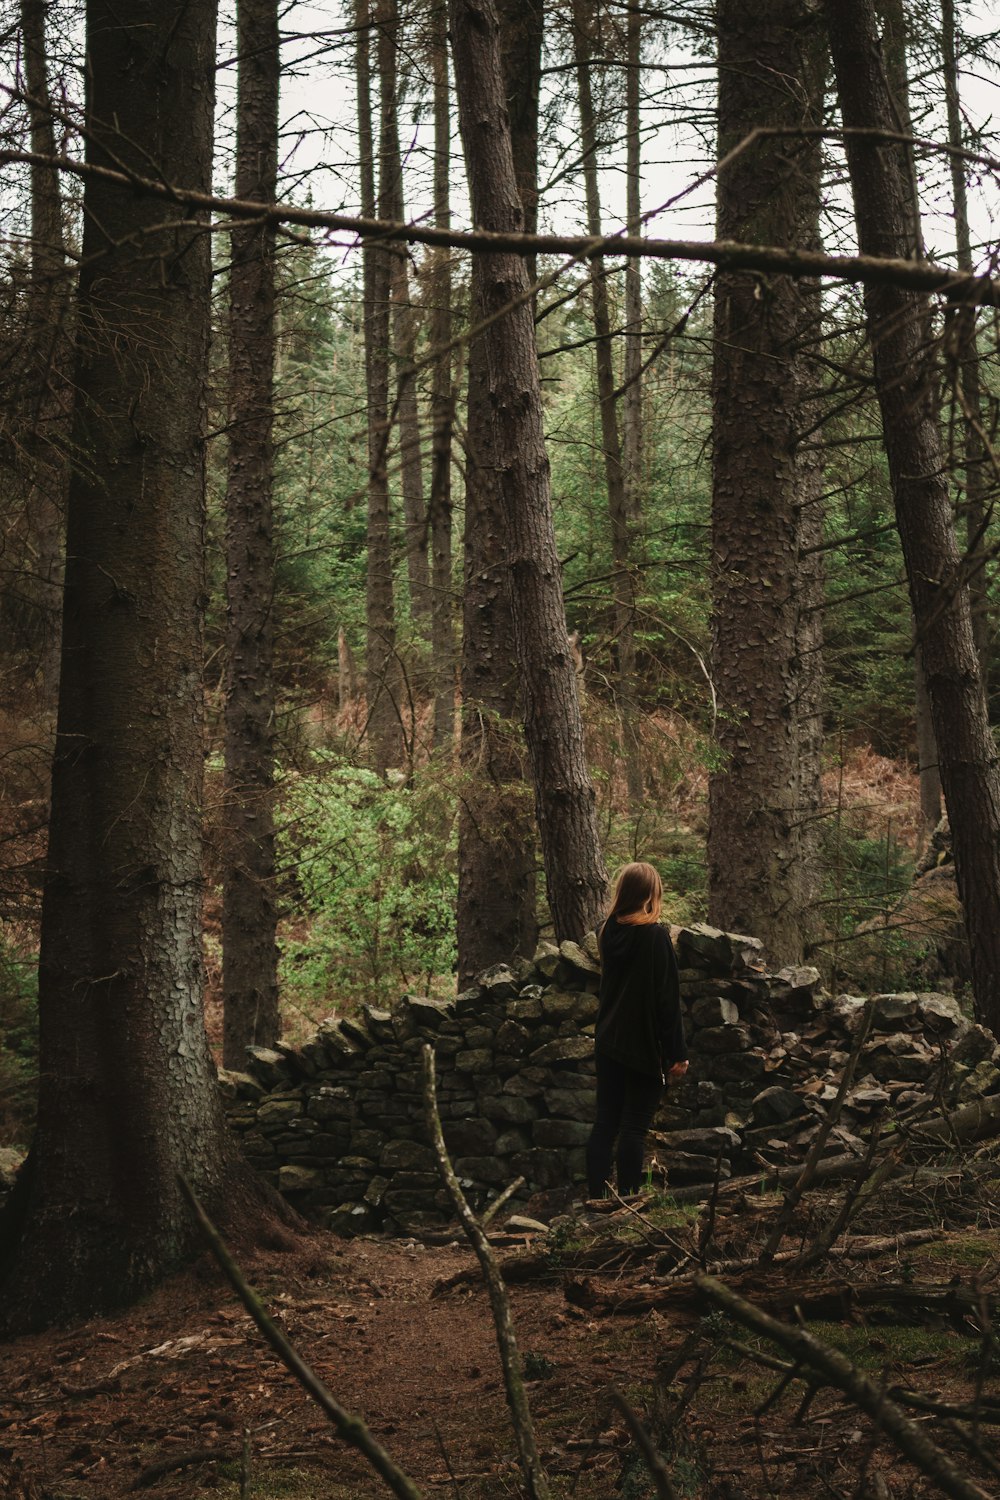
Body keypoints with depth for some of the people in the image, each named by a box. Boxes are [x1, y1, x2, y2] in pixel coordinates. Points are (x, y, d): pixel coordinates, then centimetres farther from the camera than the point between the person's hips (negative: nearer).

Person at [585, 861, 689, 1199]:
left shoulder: (609, 933, 3)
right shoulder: (656, 936, -15)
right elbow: (668, 999, -14)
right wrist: (677, 1053, -11)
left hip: (608, 1043, 6)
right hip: (645, 1046, -6)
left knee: (605, 1125, 8)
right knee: (634, 1127, -2)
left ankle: (596, 1199, 9)